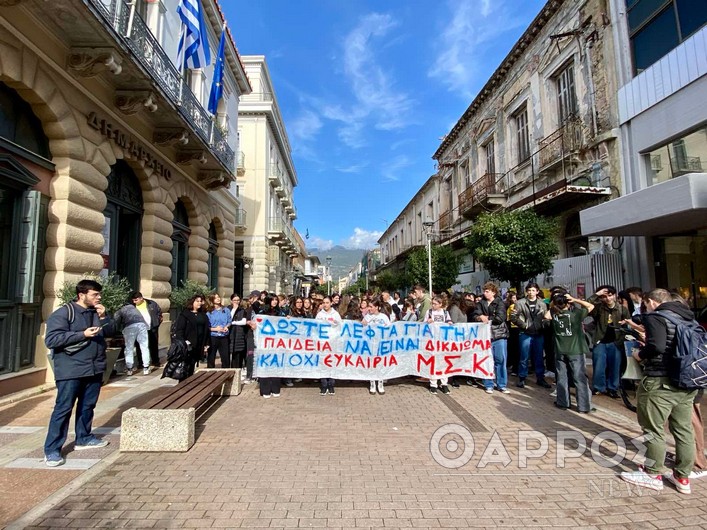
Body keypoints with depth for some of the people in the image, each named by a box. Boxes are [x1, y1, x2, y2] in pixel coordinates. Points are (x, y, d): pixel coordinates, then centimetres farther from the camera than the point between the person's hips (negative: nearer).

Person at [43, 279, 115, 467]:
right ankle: (52, 450, 8)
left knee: (88, 405, 16)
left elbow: (110, 331, 9)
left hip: (94, 368, 7)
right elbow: (51, 340, -17)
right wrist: (82, 334, -23)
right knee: (64, 408, -2)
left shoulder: (97, 311, 9)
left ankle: (83, 438, 30)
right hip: (71, 370, -6)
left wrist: (104, 317, -9)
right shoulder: (63, 313, -12)